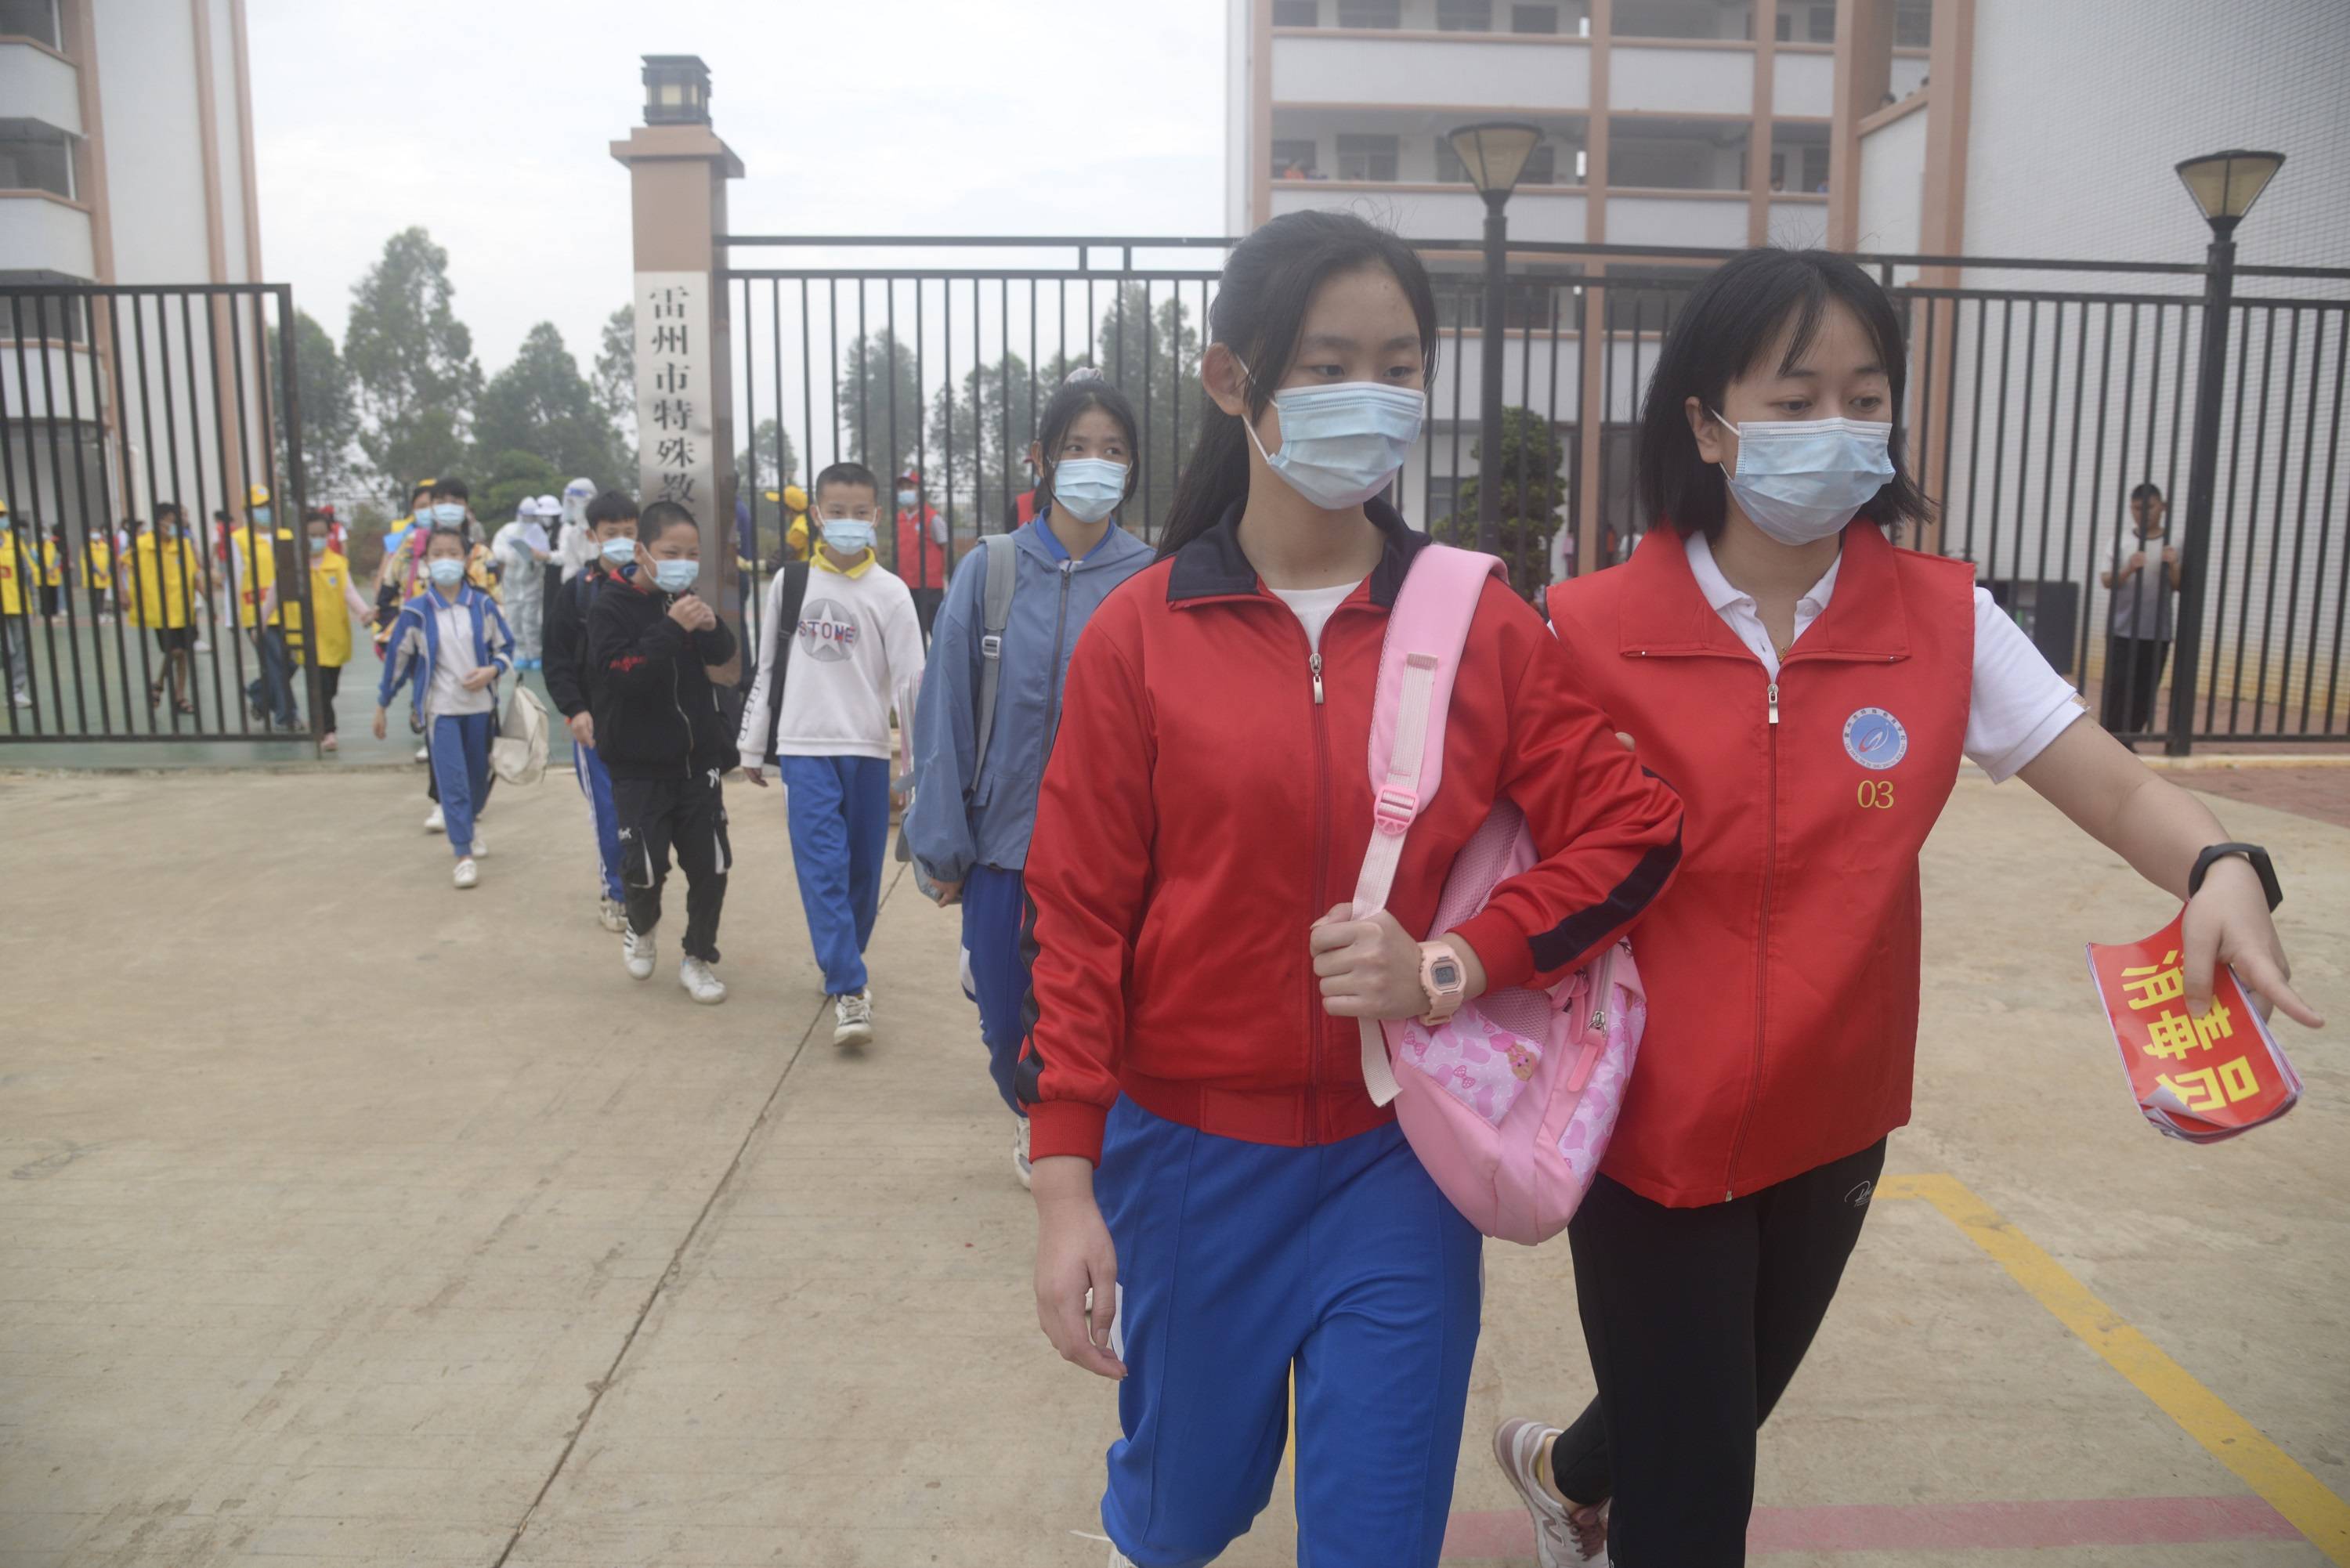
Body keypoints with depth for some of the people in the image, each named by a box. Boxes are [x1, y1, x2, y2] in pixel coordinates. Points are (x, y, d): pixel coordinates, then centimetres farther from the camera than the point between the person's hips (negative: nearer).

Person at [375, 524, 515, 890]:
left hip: (480, 705, 2)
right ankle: (464, 854, -3)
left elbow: (505, 646, 6)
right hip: (441, 708, -2)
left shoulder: (483, 605, -4)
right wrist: (382, 705, 8)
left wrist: (491, 671, -14)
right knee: (452, 781, -8)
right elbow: (397, 658, 2)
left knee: (478, 776, 16)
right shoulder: (416, 611, -7)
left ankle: (468, 823, 44)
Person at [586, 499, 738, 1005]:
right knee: (645, 867, -2)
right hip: (640, 767, -5)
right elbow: (622, 672, -24)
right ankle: (641, 927, 31)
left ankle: (698, 958, 21)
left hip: (698, 761, 5)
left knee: (711, 866, 4)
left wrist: (710, 625, -18)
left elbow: (724, 654, 3)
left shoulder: (685, 601, 6)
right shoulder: (610, 607, -11)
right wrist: (673, 628, -31)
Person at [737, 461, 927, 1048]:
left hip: (867, 749, 0)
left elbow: (910, 680, -2)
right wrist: (753, 747, 13)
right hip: (805, 747, 0)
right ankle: (850, 991, -10)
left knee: (863, 868, 8)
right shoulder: (789, 582, 5)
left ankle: (843, 966, 29)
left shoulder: (889, 592, -1)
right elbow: (766, 668, 11)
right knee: (822, 868, -9)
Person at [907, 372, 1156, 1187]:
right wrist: (944, 846, -1)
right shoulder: (992, 573, -1)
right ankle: (1034, 1118, 45)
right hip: (1006, 843, 1)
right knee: (1010, 1025, 12)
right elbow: (945, 713, 0)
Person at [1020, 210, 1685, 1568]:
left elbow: (1631, 832, -5)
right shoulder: (1141, 636, -7)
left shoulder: (1484, 625, -3)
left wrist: (1450, 967, -19)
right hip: (1191, 1155, 0)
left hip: (1400, 1163, 1)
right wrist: (1066, 1186, -7)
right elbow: (1079, 919, -6)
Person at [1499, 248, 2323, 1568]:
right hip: (1647, 1135, -4)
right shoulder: (1592, 635, -13)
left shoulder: (1945, 621, -5)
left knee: (1725, 1421, 27)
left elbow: (2116, 787, -9)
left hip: (1831, 1127, 4)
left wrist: (2219, 869, -30)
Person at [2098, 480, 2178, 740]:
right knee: (2116, 691, -7)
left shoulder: (2174, 544, 5)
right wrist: (2128, 569, -25)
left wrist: (2173, 566, -16)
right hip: (2122, 631, -2)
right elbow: (2106, 581, -5)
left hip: (2157, 633, 2)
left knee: (2144, 695, 5)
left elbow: (2179, 586, 4)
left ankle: (2125, 746, 15)